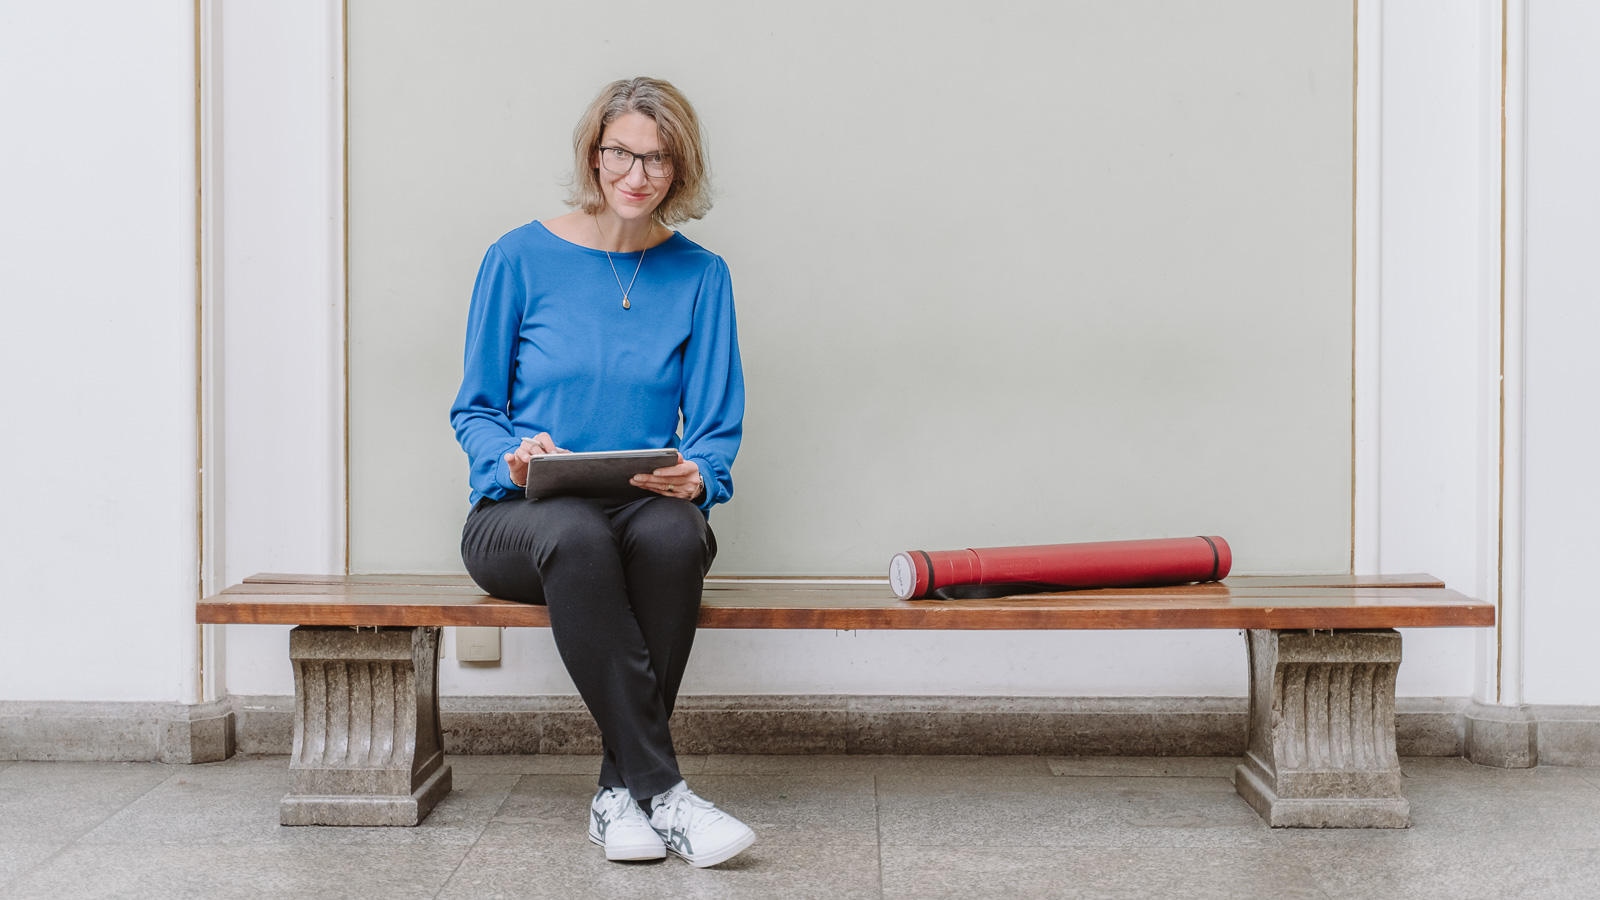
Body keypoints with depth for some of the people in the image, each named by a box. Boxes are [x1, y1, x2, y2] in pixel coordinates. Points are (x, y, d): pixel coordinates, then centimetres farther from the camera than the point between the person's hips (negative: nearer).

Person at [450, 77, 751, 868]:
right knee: (575, 533, -39)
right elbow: (474, 408, 8)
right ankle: (662, 788, -34)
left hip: (645, 508, 2)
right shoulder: (521, 259, 4)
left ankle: (620, 789, -26)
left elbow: (717, 429, 9)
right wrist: (513, 457, -15)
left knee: (674, 532, -37)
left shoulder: (699, 276, 10)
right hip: (520, 514, -1)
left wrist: (695, 477, -15)